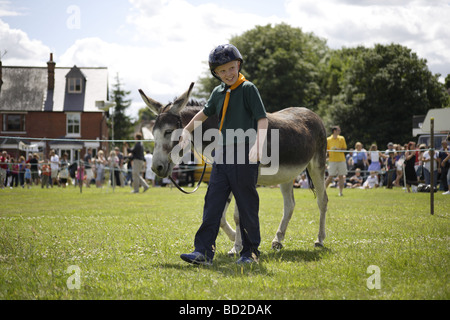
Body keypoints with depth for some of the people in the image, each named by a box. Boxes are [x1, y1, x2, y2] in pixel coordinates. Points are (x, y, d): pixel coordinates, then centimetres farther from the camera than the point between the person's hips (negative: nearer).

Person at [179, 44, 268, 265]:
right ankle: (204, 251, 0)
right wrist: (186, 131, 36)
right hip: (222, 155, 7)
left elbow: (262, 119, -14)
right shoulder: (218, 92, 13)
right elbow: (205, 112, 32)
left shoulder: (248, 89, -6)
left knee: (247, 205, 1)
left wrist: (258, 145, -28)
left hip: (244, 156, -6)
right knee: (212, 204, 1)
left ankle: (250, 252, 11)